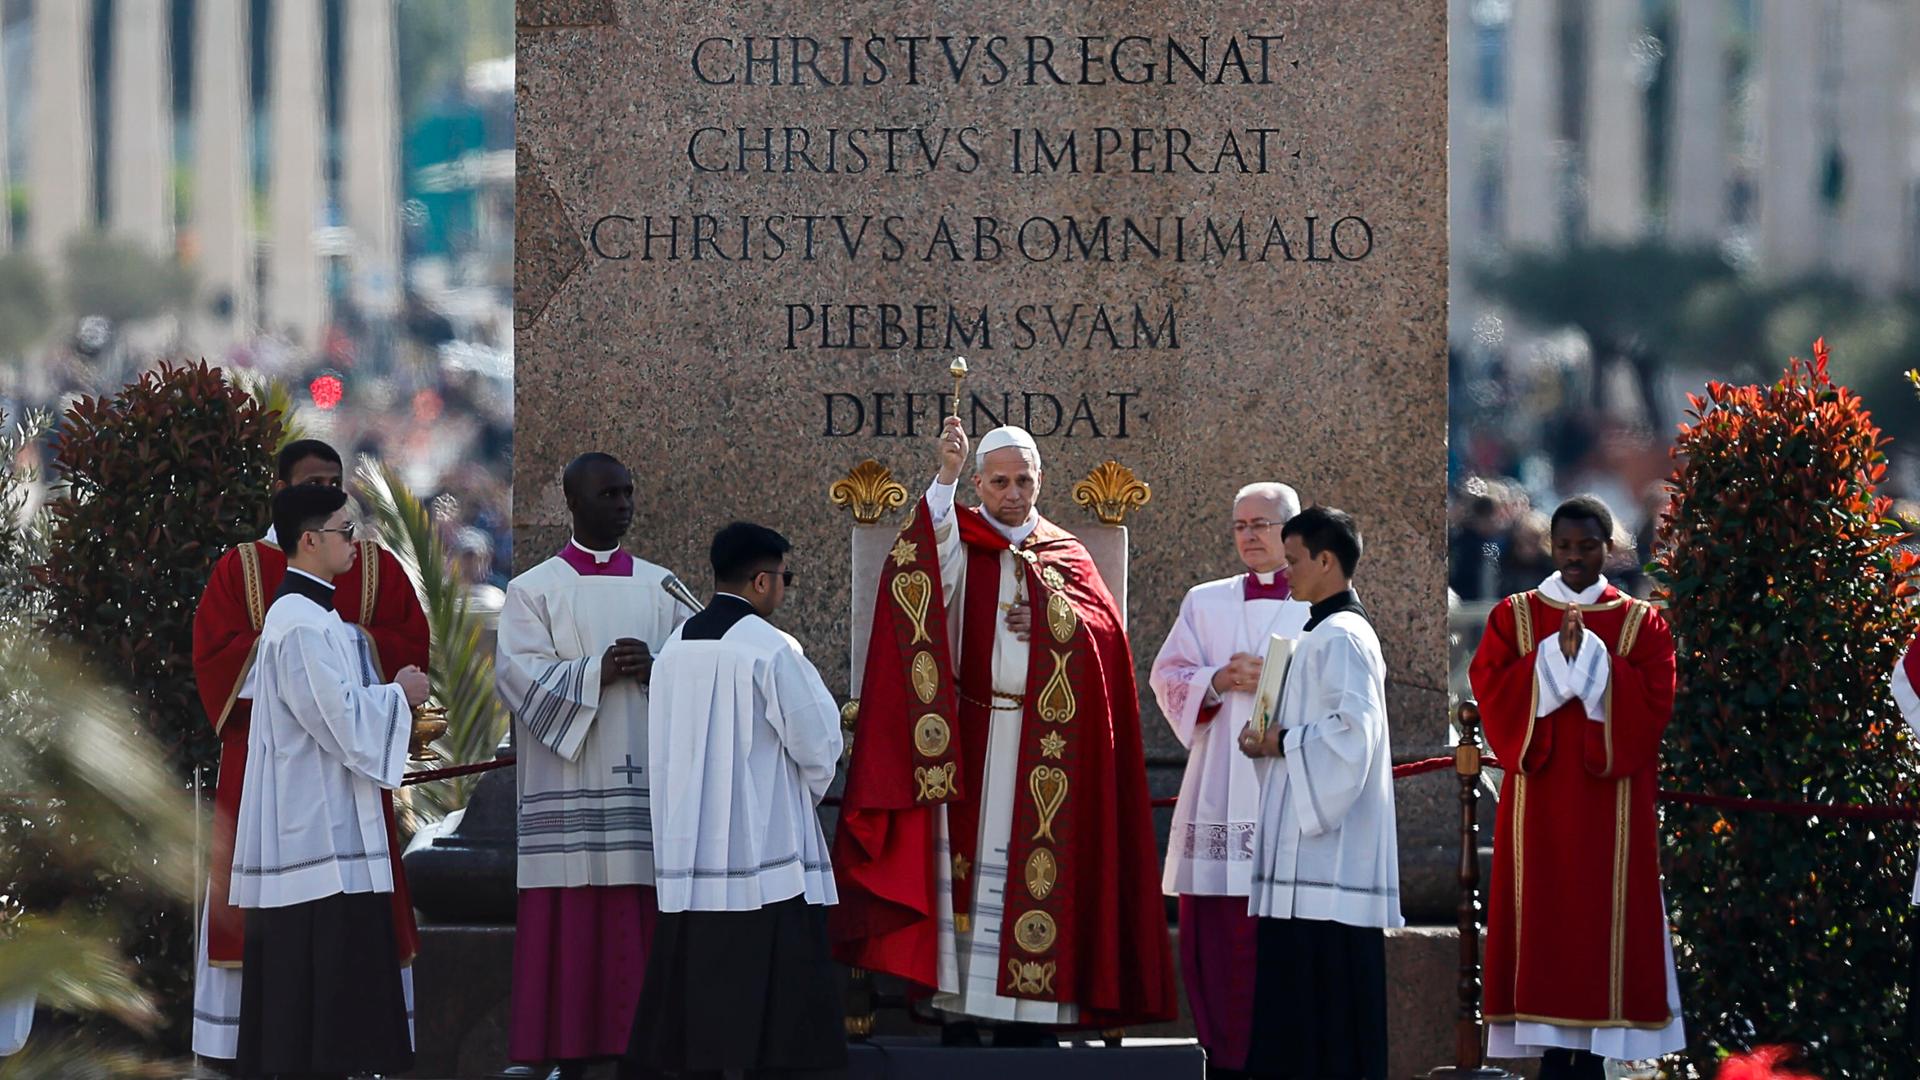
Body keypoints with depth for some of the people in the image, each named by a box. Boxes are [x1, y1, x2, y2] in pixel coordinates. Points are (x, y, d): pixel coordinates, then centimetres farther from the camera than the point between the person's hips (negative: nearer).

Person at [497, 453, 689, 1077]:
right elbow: (518, 674, -7)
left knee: (643, 931, -2)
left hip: (647, 785, 2)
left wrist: (655, 672, -14)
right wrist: (599, 673, -18)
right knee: (572, 928, -4)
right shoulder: (534, 591, 5)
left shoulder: (661, 587, 14)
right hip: (570, 794, -2)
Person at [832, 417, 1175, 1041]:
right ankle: (959, 1007, -4)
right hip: (971, 739, -1)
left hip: (1046, 745, 1)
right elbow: (925, 561, -17)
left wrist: (1050, 619, -14)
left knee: (1036, 868, -1)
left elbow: (1105, 627, 4)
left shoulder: (1067, 556, 14)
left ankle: (1031, 1011, 1)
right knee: (965, 858, -5)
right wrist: (946, 474, -29)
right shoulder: (959, 540, 7)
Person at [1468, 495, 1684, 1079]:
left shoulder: (1641, 622, 6)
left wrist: (1590, 656, -14)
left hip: (1610, 804, -1)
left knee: (1603, 917, -4)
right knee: (1543, 918, -3)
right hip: (1538, 799, 1)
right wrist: (1554, 655, -15)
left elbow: (1654, 702, -6)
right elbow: (1489, 691, -4)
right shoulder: (1513, 616, 8)